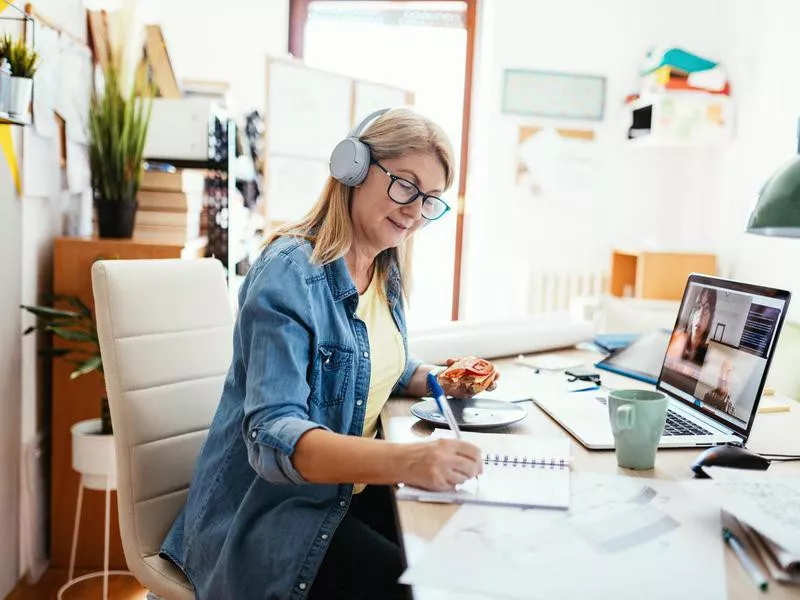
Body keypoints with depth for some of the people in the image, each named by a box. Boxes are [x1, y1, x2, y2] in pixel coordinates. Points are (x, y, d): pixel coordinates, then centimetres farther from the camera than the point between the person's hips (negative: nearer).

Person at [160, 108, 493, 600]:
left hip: (350, 487, 8)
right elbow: (273, 435, -31)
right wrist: (406, 461, -45)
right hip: (271, 510, -7)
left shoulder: (387, 272, 4)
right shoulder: (291, 274, -21)